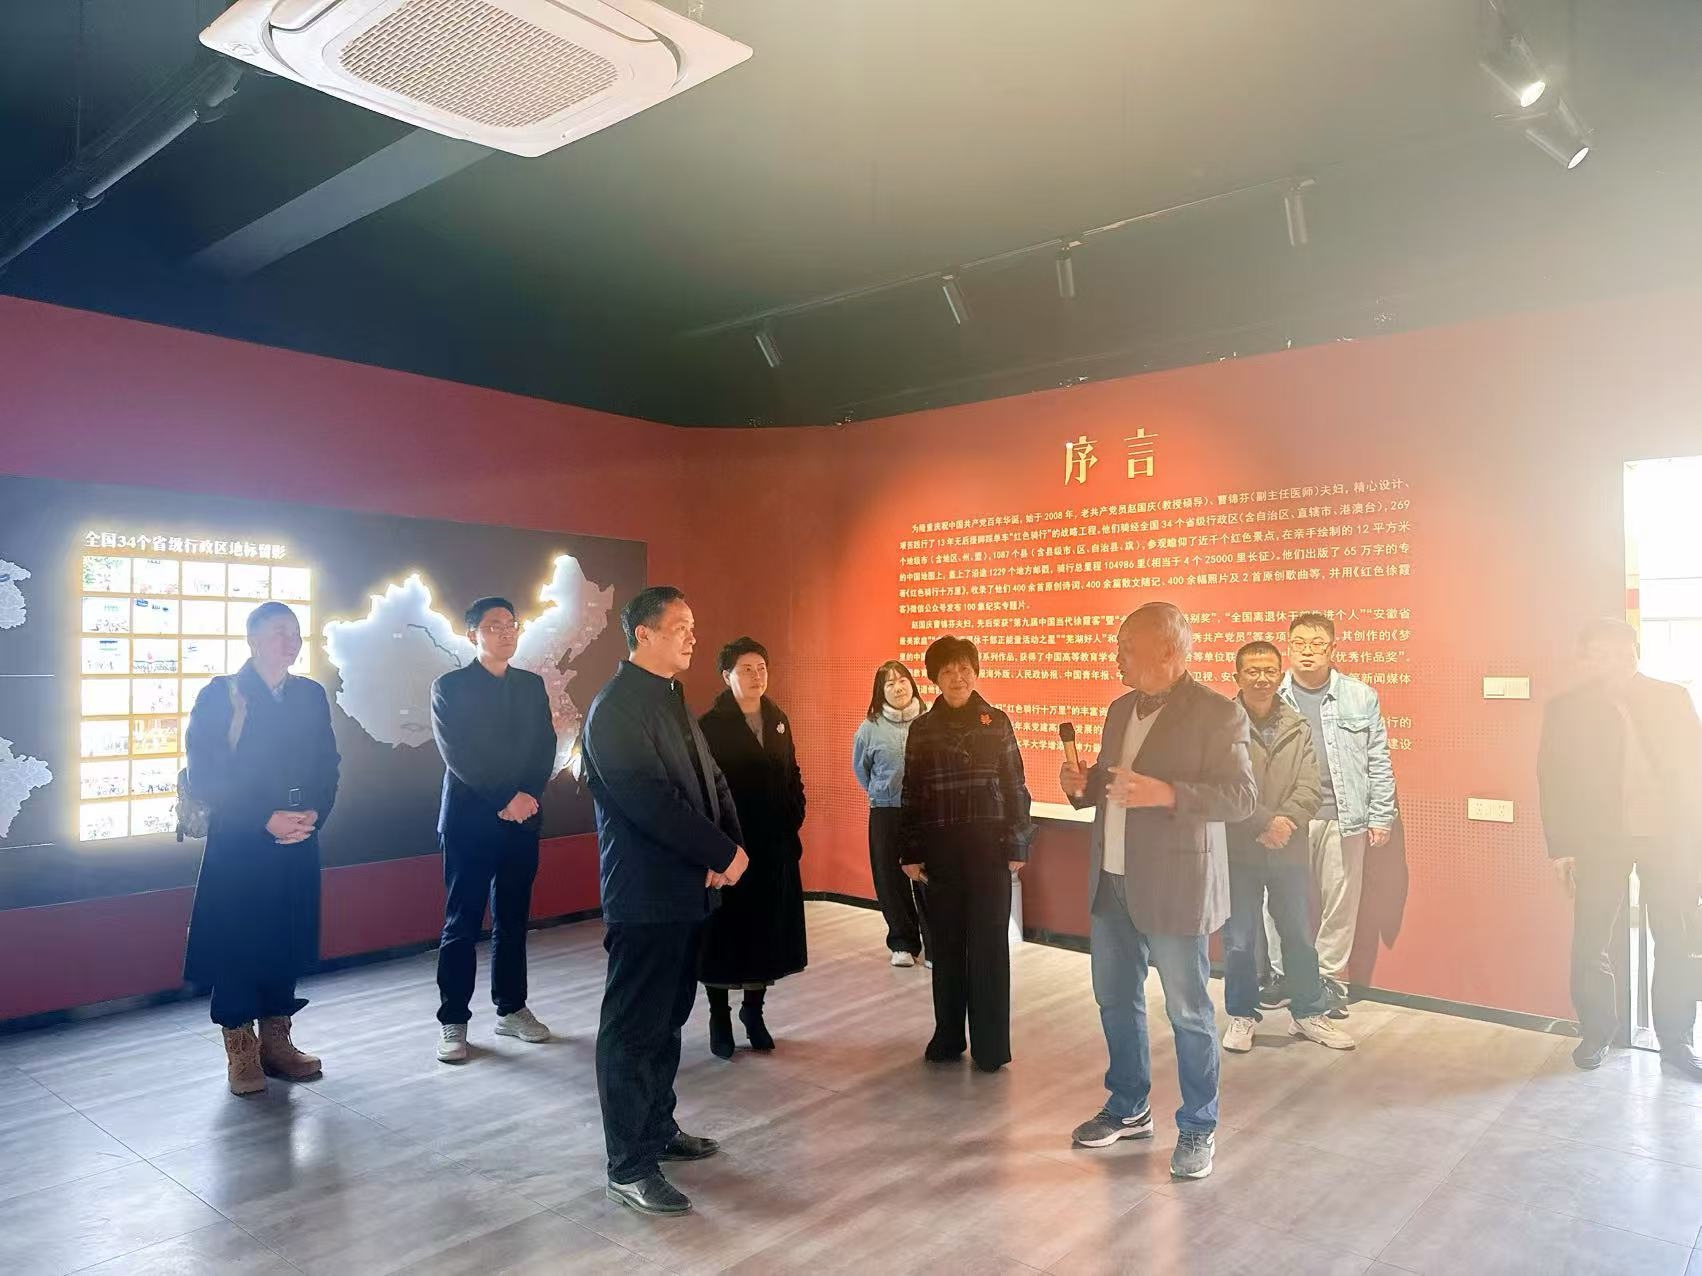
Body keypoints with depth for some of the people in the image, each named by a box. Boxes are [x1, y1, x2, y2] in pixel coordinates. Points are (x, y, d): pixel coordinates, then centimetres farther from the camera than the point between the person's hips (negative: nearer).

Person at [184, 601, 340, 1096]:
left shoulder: (311, 695, 8)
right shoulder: (219, 695, -4)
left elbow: (327, 767, 8)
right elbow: (203, 777, -9)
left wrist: (313, 815, -9)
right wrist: (265, 820, -16)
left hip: (298, 841, 4)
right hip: (237, 843, -3)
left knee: (286, 940, 9)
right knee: (237, 941, 1)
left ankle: (276, 1040, 22)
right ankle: (240, 1050, 14)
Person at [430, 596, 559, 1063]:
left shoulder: (532, 685, 11)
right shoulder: (449, 687, -1)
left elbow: (545, 748, 5)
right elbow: (458, 755, -10)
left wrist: (527, 796, -11)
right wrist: (504, 800, -15)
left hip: (523, 817, 4)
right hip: (470, 818, -4)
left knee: (513, 919, 11)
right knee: (462, 923, 2)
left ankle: (512, 1008, 22)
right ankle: (453, 1020, 11)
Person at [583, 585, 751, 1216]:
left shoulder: (671, 698, 13)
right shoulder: (616, 707, -17)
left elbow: (709, 780, 11)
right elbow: (652, 801, -25)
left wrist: (730, 844, -6)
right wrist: (725, 854, -18)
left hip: (685, 888, 9)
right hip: (645, 896, -9)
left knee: (667, 1018, 20)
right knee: (632, 1029, 2)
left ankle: (658, 1128, 35)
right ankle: (629, 1167, 13)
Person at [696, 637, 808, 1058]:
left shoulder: (778, 720, 9)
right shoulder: (711, 725, -8)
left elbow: (793, 779, 13)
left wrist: (794, 825, 3)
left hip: (776, 845, 5)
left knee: (767, 931, 11)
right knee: (725, 933, 5)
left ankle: (753, 1010, 29)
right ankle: (720, 1018, 21)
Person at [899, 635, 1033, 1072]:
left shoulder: (997, 723, 1)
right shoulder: (922, 728, 4)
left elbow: (1016, 788, 1)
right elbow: (911, 794, 6)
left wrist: (1017, 848, -3)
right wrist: (910, 853, 2)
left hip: (989, 848, -1)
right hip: (940, 850, 2)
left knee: (989, 946, 2)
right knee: (946, 945, 8)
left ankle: (990, 1045, 13)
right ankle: (948, 1037, 22)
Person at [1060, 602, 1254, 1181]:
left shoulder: (1217, 713, -12)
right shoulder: (1121, 710, 11)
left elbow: (1241, 797, -16)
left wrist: (1165, 794, -28)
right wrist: (1083, 785, -2)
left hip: (1173, 887, -7)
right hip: (1111, 883, 7)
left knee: (1188, 1011, 6)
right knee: (1115, 1000, 17)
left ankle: (1198, 1128, 24)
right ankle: (1128, 1109, 35)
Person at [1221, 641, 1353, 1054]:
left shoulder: (1299, 728, 2)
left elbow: (1311, 788, -4)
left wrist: (1285, 823, -17)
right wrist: (1267, 822, -19)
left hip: (1288, 852, 3)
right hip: (1238, 853, -3)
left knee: (1300, 937, 16)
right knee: (1239, 940, 9)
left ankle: (1309, 1013, 33)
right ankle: (1241, 1015, 26)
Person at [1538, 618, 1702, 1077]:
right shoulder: (1565, 709, 2)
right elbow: (1552, 780, 1)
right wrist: (1561, 847, -2)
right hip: (1600, 840, -1)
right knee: (1589, 944, 1)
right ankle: (1596, 1033, 17)